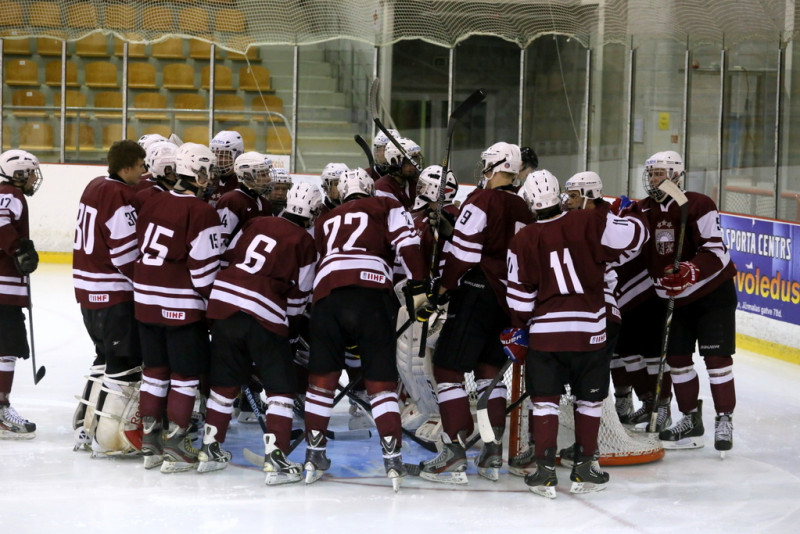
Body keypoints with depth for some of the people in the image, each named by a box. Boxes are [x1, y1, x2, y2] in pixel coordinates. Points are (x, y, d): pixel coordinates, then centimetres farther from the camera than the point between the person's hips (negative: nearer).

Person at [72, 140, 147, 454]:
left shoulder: (96, 186, 9)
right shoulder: (120, 197, -19)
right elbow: (127, 255, -20)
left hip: (87, 288, 10)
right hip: (114, 294, -9)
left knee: (107, 356, 21)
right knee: (126, 363, -3)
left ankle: (85, 426, 26)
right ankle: (107, 438, -1)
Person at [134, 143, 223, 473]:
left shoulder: (154, 203, 6)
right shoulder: (202, 213, -15)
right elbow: (205, 267, -16)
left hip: (146, 300, 7)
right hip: (183, 307, -7)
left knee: (155, 371, 15)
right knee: (186, 375, 3)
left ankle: (150, 444, 21)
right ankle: (175, 448, 4)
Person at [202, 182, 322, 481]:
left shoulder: (257, 223, 16)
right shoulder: (305, 243, 2)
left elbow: (227, 257, 16)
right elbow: (298, 294, 5)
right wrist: (289, 324, 21)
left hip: (224, 300, 6)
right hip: (264, 315, -6)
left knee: (225, 380, 19)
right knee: (281, 386, 2)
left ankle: (210, 449, 26)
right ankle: (275, 458, -7)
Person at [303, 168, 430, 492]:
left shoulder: (325, 221, 32)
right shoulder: (386, 208, 20)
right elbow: (407, 243, 5)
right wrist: (418, 287, 3)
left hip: (326, 293, 3)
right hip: (372, 292, -2)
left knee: (322, 377, 14)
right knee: (381, 379, 2)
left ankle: (314, 454, 16)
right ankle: (392, 458, -7)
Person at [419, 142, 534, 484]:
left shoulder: (483, 201, -9)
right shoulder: (525, 211, 13)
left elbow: (463, 248, -15)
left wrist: (446, 285, -3)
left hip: (476, 294, -8)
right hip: (507, 299, 8)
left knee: (448, 367, -6)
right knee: (490, 370, 17)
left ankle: (454, 455, -13)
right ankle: (493, 455, 14)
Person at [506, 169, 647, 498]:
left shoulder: (523, 241, -2)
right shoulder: (590, 223, -7)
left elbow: (519, 295, 2)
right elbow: (634, 236, -5)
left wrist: (520, 328, 18)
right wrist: (625, 215, 17)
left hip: (545, 332, 0)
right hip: (589, 330, 0)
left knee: (544, 400, 8)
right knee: (589, 399, 13)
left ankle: (545, 471, 3)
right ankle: (584, 469, 15)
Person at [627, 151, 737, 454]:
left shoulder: (698, 206, -18)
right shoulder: (643, 211, 2)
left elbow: (717, 252, -24)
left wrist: (692, 271, -39)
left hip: (714, 293, -6)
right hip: (678, 300, 6)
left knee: (716, 357, -8)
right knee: (677, 358, 7)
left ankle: (724, 421, 0)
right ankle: (691, 421, 20)